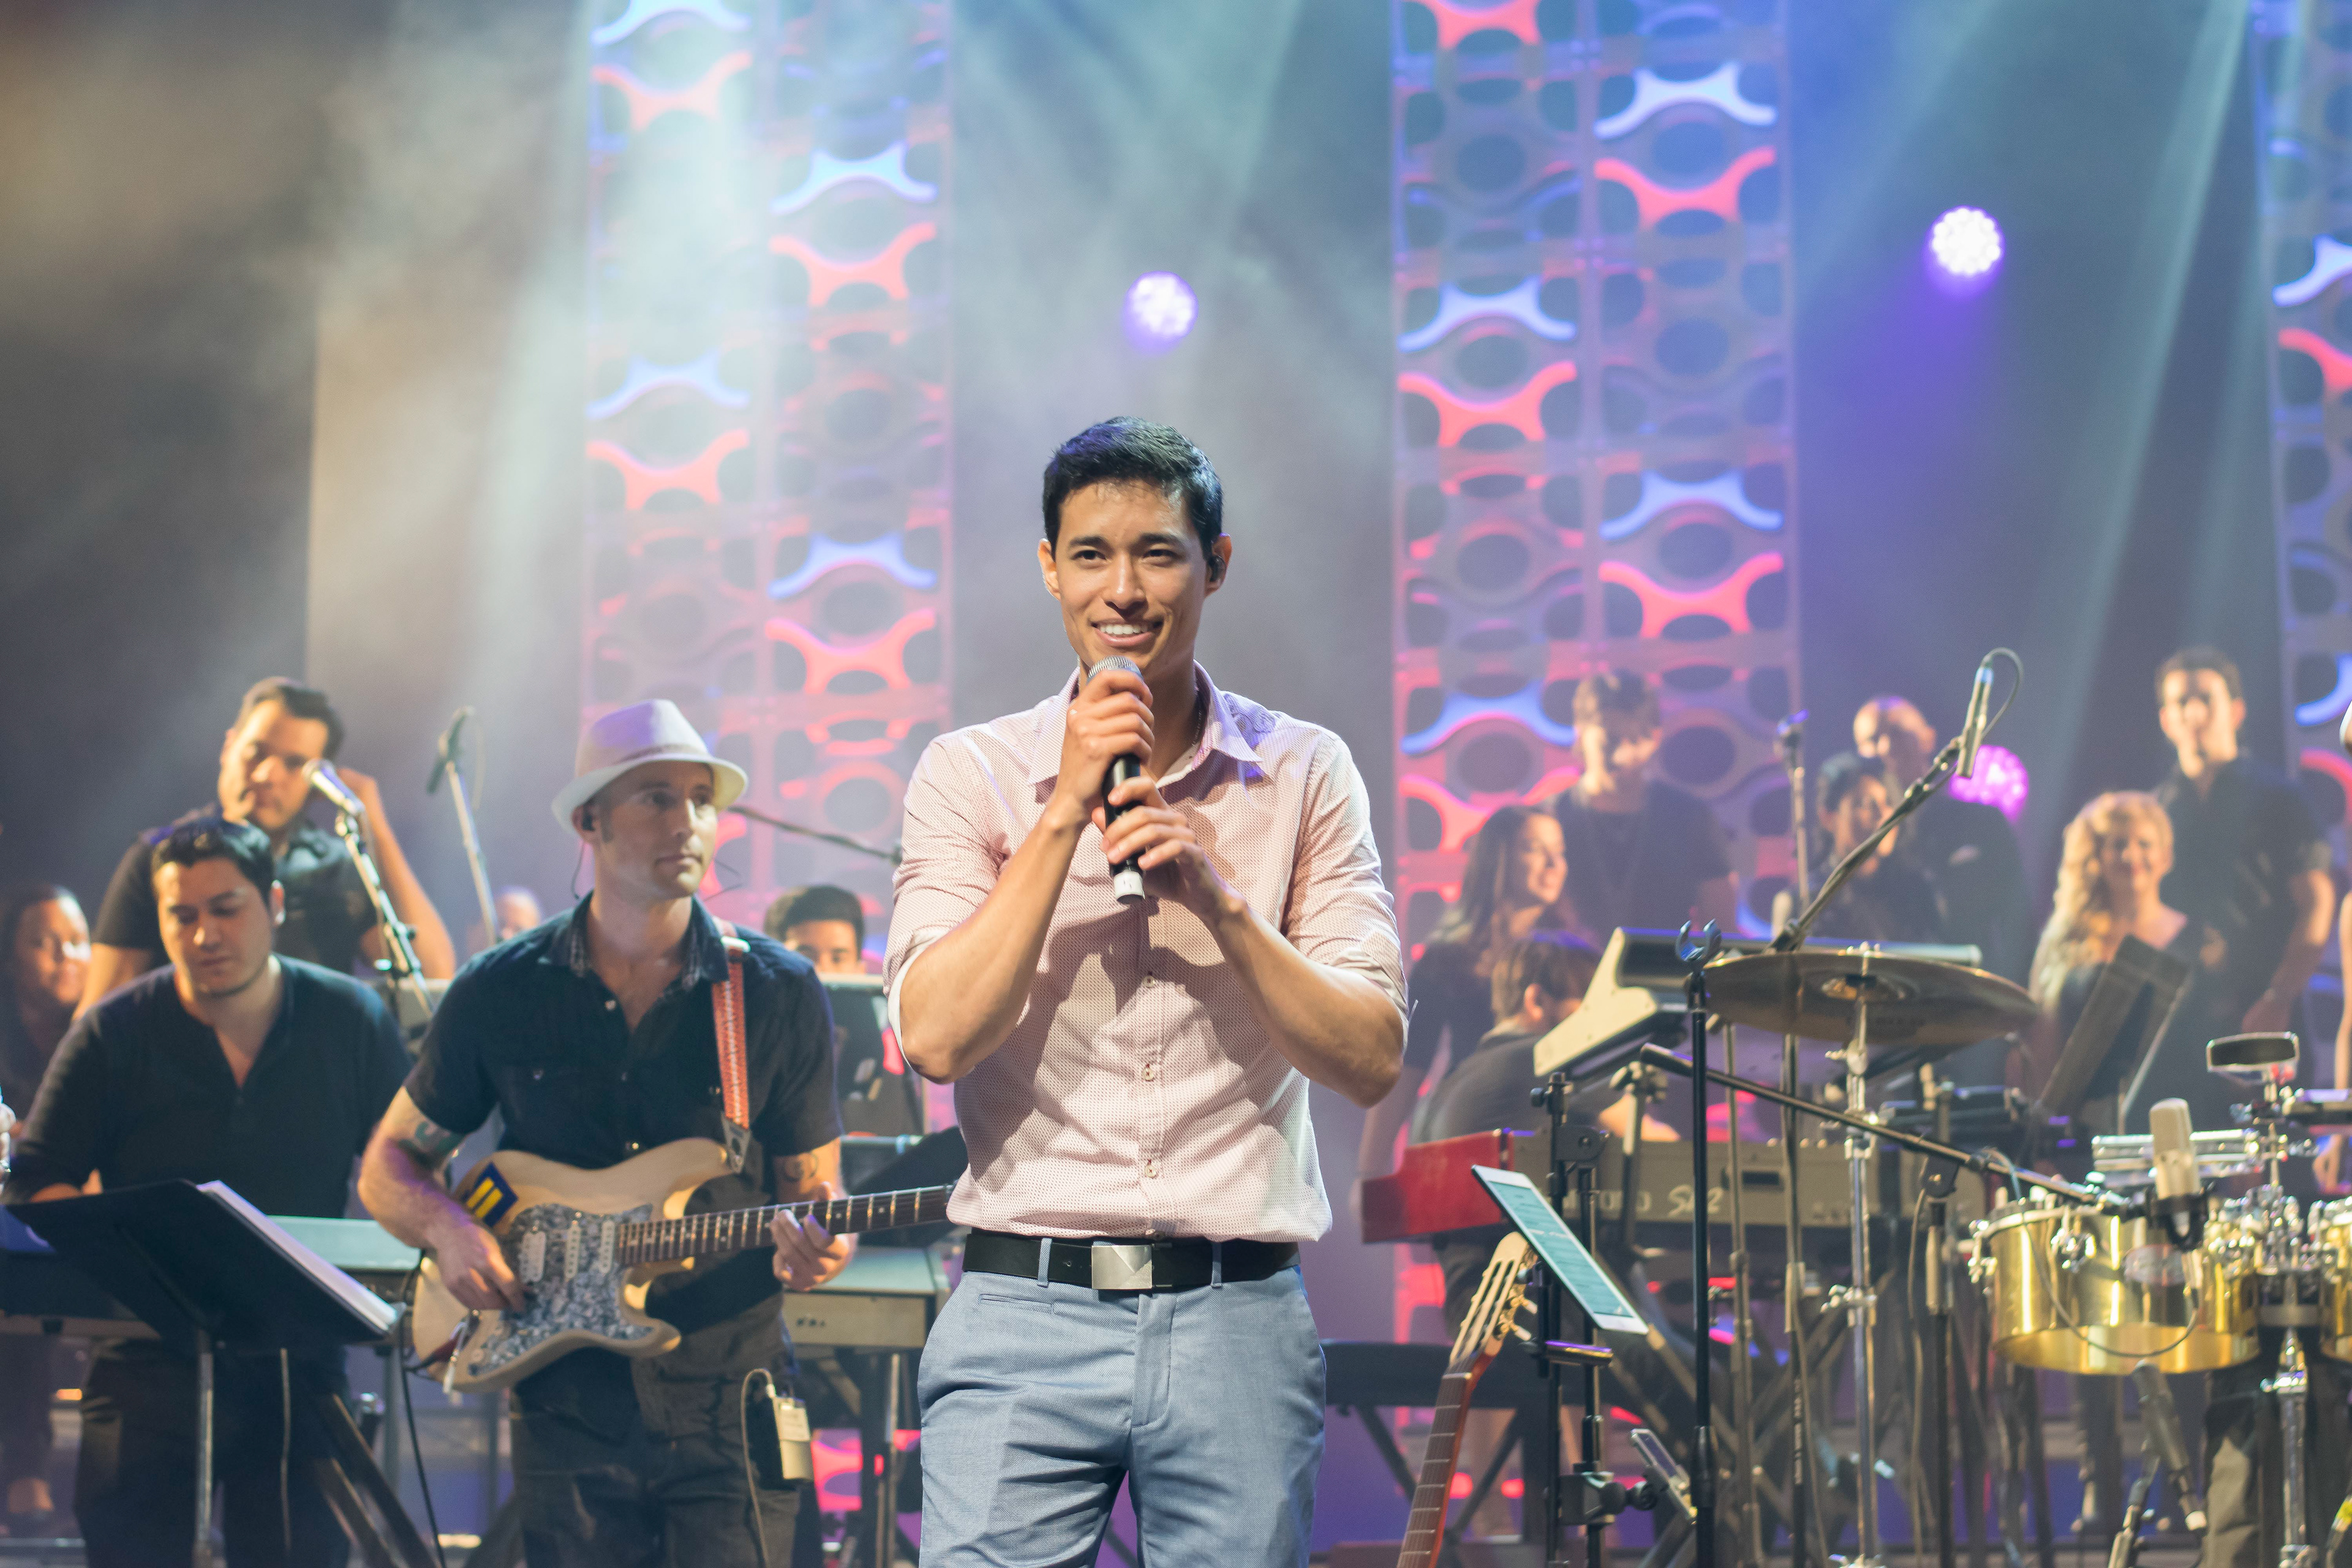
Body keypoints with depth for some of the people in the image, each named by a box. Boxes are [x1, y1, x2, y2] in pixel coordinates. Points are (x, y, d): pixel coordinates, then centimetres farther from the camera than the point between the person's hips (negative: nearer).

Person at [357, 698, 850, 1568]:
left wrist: (811, 1244, -17)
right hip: (568, 1416, 1)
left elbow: (810, 1184, 7)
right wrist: (447, 1229, -9)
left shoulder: (779, 995, 1)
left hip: (729, 1406, -1)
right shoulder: (502, 993, 4)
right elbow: (388, 1165, 13)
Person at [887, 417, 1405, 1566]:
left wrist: (1219, 901, -12)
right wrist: (1065, 811, -10)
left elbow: (1371, 1061, 1)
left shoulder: (1304, 775, 6)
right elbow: (937, 1037, -8)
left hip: (1239, 1319, 1)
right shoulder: (971, 775, 5)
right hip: (1024, 1311, -1)